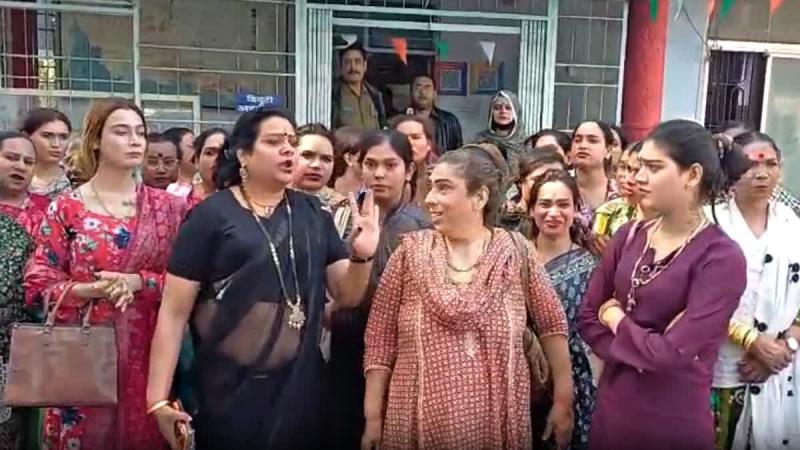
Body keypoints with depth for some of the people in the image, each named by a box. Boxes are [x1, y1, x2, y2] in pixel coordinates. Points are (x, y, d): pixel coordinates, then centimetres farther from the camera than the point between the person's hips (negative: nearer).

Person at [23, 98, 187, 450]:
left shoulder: (167, 207, 5)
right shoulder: (65, 208, 0)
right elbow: (37, 285, -2)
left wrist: (137, 282, -15)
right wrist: (92, 289, -17)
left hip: (147, 350, 2)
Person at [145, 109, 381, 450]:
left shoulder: (312, 213, 5)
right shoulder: (210, 215, -7)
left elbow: (347, 295, 5)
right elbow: (174, 310, -8)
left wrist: (362, 256, -14)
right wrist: (159, 399, -12)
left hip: (300, 388, 4)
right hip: (229, 391, -3)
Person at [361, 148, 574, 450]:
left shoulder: (515, 251, -2)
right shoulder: (412, 250, -2)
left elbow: (552, 325, 4)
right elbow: (380, 337, -1)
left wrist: (563, 401, 3)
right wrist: (373, 417, -2)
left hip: (498, 423, 0)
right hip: (418, 423, 0)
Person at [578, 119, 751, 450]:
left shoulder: (721, 258, -16)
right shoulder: (628, 236, 1)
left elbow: (672, 353, -22)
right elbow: (588, 317, 0)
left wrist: (617, 319, -6)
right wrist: (643, 352, -14)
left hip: (674, 423, -5)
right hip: (610, 410, 5)